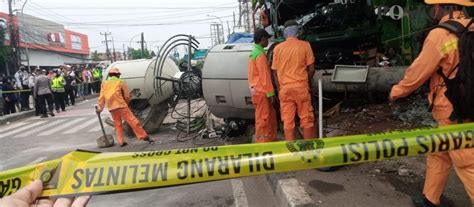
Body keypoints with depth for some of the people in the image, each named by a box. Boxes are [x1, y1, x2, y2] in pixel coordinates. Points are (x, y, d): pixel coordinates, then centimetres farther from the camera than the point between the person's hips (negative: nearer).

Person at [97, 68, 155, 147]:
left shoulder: (104, 83, 17)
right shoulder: (120, 82, 6)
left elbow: (101, 97, 13)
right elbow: (127, 96, 6)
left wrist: (100, 107, 18)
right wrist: (126, 103, 23)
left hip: (111, 108, 5)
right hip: (121, 106, -4)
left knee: (117, 124, 16)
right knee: (133, 121, -5)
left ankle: (121, 142, 14)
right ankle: (145, 137, -4)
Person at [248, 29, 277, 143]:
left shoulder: (254, 53, 17)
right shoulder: (260, 54, -14)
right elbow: (264, 76, -18)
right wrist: (270, 92, -14)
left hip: (257, 90, 10)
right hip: (261, 91, -10)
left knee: (271, 116, 17)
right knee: (263, 118, -3)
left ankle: (271, 139, 26)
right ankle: (261, 142, 5)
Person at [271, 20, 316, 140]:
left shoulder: (278, 48, 1)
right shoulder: (304, 45, -2)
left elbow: (275, 71, 5)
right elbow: (311, 68, 0)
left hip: (285, 88, 2)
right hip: (301, 87, -1)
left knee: (288, 120, 6)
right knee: (306, 118, 7)